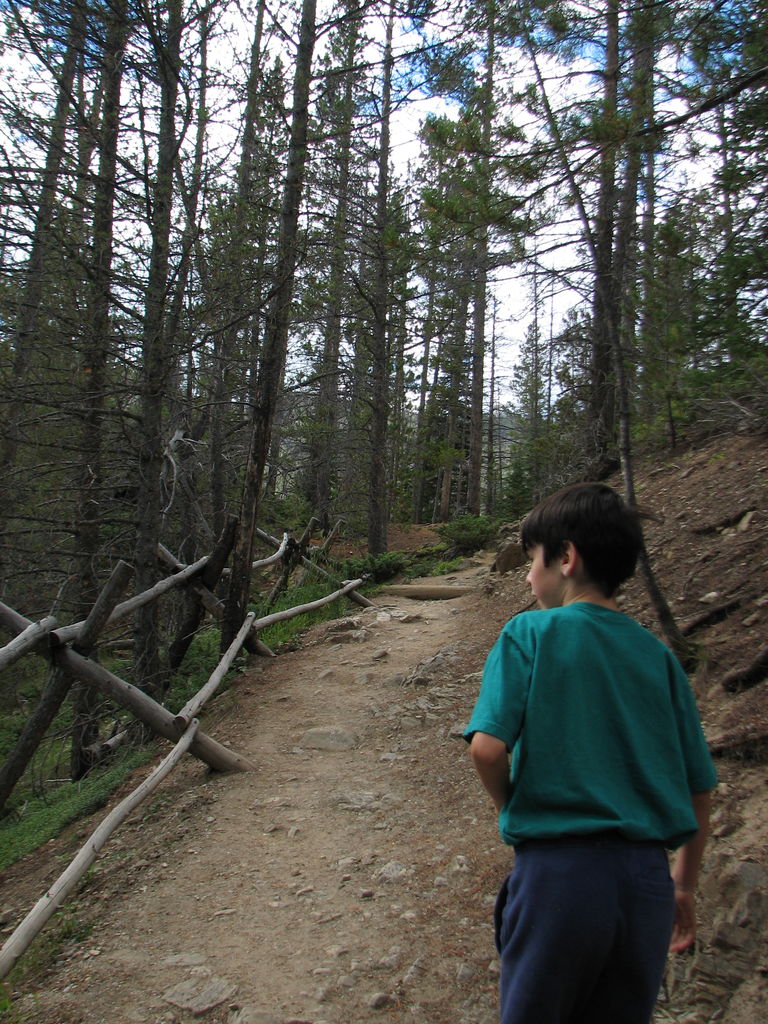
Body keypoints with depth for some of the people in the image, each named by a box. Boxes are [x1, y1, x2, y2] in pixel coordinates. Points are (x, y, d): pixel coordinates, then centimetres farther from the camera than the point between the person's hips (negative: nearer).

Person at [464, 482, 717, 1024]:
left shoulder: (530, 632, -7)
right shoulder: (659, 654, 5)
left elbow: (488, 746, -18)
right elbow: (701, 789, 8)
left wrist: (513, 810, 2)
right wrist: (685, 887, 20)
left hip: (559, 870, -4)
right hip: (647, 877, 4)